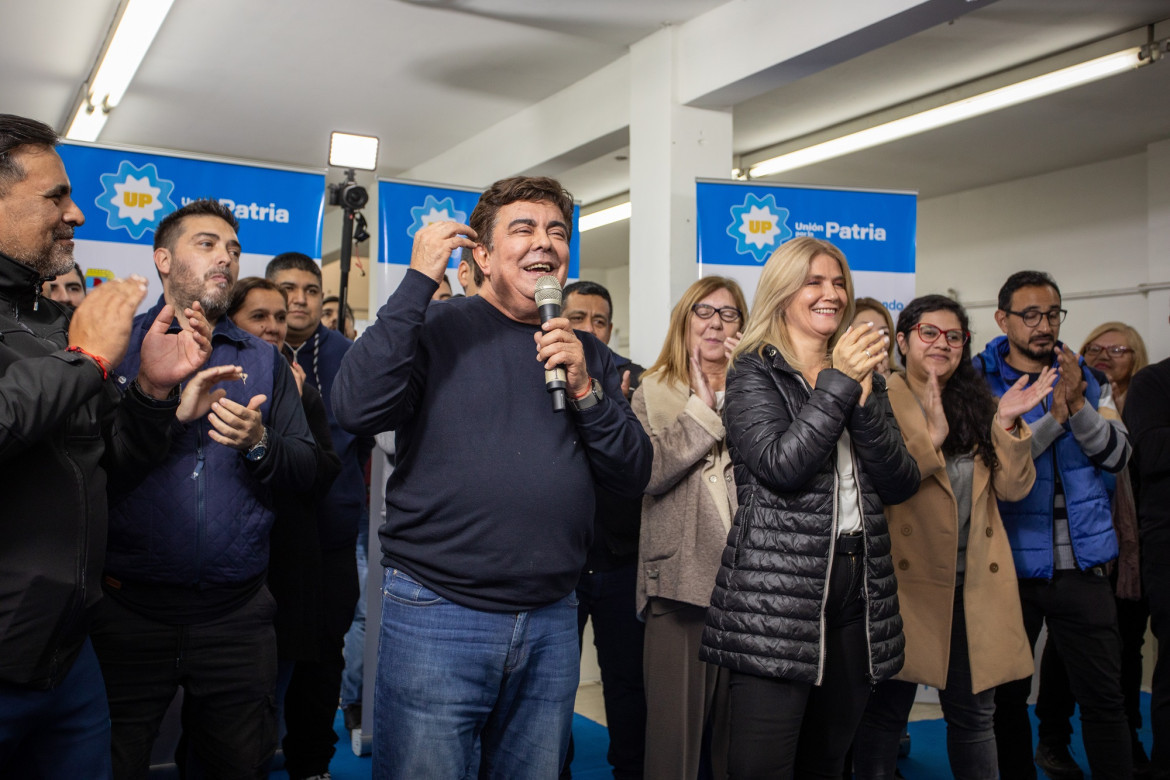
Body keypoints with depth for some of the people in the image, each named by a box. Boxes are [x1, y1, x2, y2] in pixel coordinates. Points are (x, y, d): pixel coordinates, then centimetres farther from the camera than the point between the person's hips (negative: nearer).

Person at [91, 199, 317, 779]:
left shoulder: (263, 361, 11)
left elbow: (306, 468, 5)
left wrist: (258, 444, -14)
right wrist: (170, 411, -19)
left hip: (236, 614, 3)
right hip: (129, 608, -2)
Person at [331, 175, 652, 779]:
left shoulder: (585, 352, 11)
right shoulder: (437, 330, -2)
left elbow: (632, 477, 7)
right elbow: (356, 408, -21)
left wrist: (584, 389, -9)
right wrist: (419, 280, -16)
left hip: (552, 621, 5)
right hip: (437, 616, -4)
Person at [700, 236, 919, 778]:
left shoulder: (863, 376, 17)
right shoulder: (753, 373, 1)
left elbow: (901, 484, 6)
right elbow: (780, 465, -15)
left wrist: (864, 401, -8)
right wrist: (837, 384, -13)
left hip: (858, 587, 6)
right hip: (776, 596, -5)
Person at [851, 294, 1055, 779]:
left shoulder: (976, 403, 11)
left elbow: (1013, 488, 3)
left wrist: (1006, 424, -9)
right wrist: (931, 436, -22)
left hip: (975, 582, 5)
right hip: (907, 577, -4)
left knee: (974, 712, 14)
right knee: (886, 710, 6)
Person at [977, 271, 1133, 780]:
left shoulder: (1085, 380, 9)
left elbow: (1118, 456, -1)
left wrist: (1078, 406, -16)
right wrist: (1053, 416, -20)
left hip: (1082, 562, 3)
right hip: (1012, 562, -2)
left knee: (1104, 695, 4)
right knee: (1008, 694, 11)